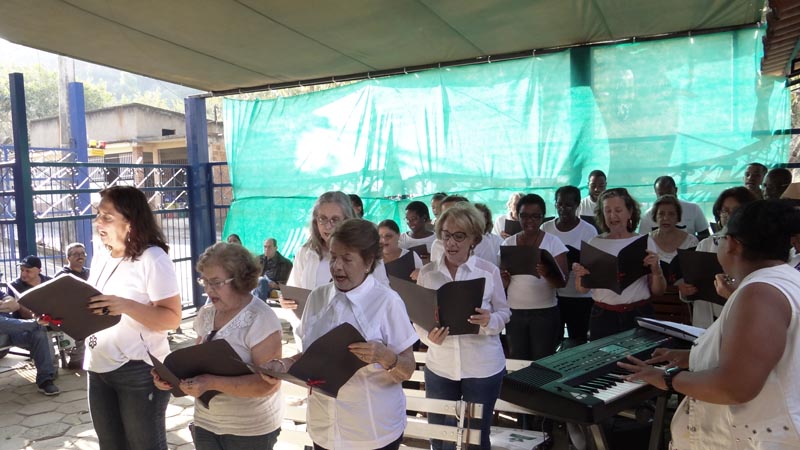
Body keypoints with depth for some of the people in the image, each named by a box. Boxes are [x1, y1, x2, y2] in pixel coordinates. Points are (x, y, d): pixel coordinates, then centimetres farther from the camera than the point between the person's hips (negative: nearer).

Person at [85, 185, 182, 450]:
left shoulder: (152, 258, -14)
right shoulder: (100, 259, 10)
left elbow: (172, 318, -20)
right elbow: (91, 310, 18)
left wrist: (125, 306, -31)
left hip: (139, 371, -7)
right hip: (98, 369, 7)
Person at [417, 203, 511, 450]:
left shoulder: (489, 271, -7)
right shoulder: (427, 272, -2)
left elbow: (504, 312, 0)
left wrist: (490, 321, -22)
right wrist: (429, 336, -19)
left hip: (483, 368, -2)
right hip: (439, 366, 2)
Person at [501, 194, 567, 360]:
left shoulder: (553, 242, -4)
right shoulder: (508, 243, 3)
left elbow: (562, 282, -10)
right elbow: (502, 284, 6)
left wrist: (547, 274, -31)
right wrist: (503, 279, -17)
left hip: (545, 313, -2)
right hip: (514, 312, 2)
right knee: (517, 363, 8)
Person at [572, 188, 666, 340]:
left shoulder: (645, 242, 1)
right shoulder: (595, 243, 2)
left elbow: (658, 291, 3)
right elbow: (582, 290, 5)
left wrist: (656, 269, -14)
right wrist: (579, 275, -15)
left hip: (638, 315, 0)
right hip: (603, 317, 0)